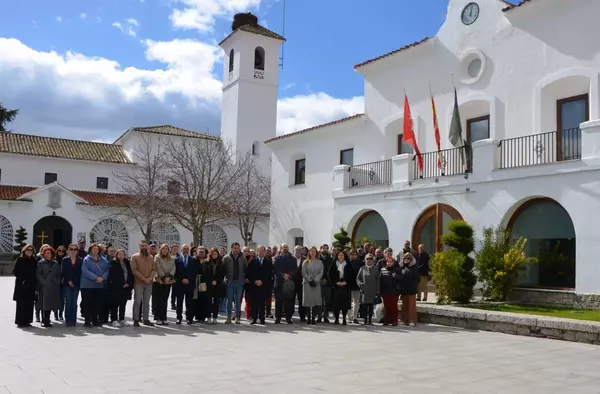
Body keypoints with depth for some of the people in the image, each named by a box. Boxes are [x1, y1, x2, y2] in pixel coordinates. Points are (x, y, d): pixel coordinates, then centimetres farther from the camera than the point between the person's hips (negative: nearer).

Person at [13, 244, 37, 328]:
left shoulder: (34, 261, 10)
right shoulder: (19, 260, 0)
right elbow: (15, 271, -4)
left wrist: (34, 282, 0)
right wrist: (22, 279, -12)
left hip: (31, 286, 4)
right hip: (21, 286, -4)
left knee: (29, 304, 4)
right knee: (21, 304, -3)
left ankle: (27, 321, 11)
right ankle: (20, 322, 2)